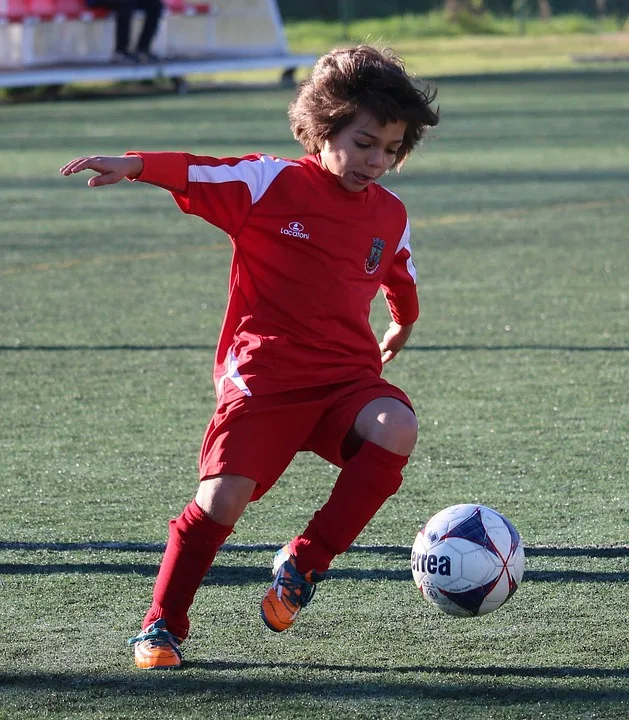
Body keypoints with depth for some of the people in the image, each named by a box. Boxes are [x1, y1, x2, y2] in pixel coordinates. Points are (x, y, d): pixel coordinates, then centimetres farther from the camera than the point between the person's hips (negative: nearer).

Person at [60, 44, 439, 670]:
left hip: (348, 375, 4)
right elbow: (200, 175, -16)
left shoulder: (390, 215, 11)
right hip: (265, 373, -4)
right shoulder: (270, 183, -3)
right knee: (221, 500, -15)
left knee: (396, 429, -29)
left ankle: (303, 566, -13)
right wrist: (135, 165, -34)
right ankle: (160, 628, 6)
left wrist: (403, 325, 48)